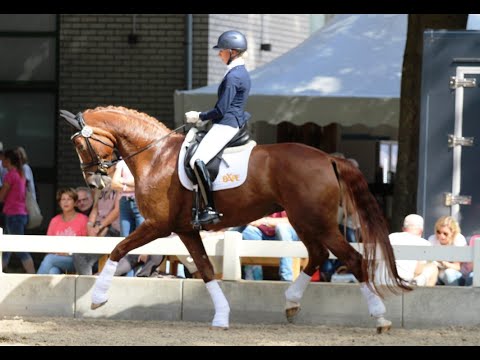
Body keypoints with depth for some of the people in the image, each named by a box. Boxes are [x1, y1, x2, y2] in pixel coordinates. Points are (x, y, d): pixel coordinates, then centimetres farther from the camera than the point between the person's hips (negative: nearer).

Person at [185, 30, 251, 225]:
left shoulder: (232, 77, -15)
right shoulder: (242, 73, 17)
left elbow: (221, 110, -17)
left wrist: (199, 117, -3)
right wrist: (202, 116, 18)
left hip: (225, 125, -11)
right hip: (235, 123, 11)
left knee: (197, 161, -25)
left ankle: (210, 209, -31)